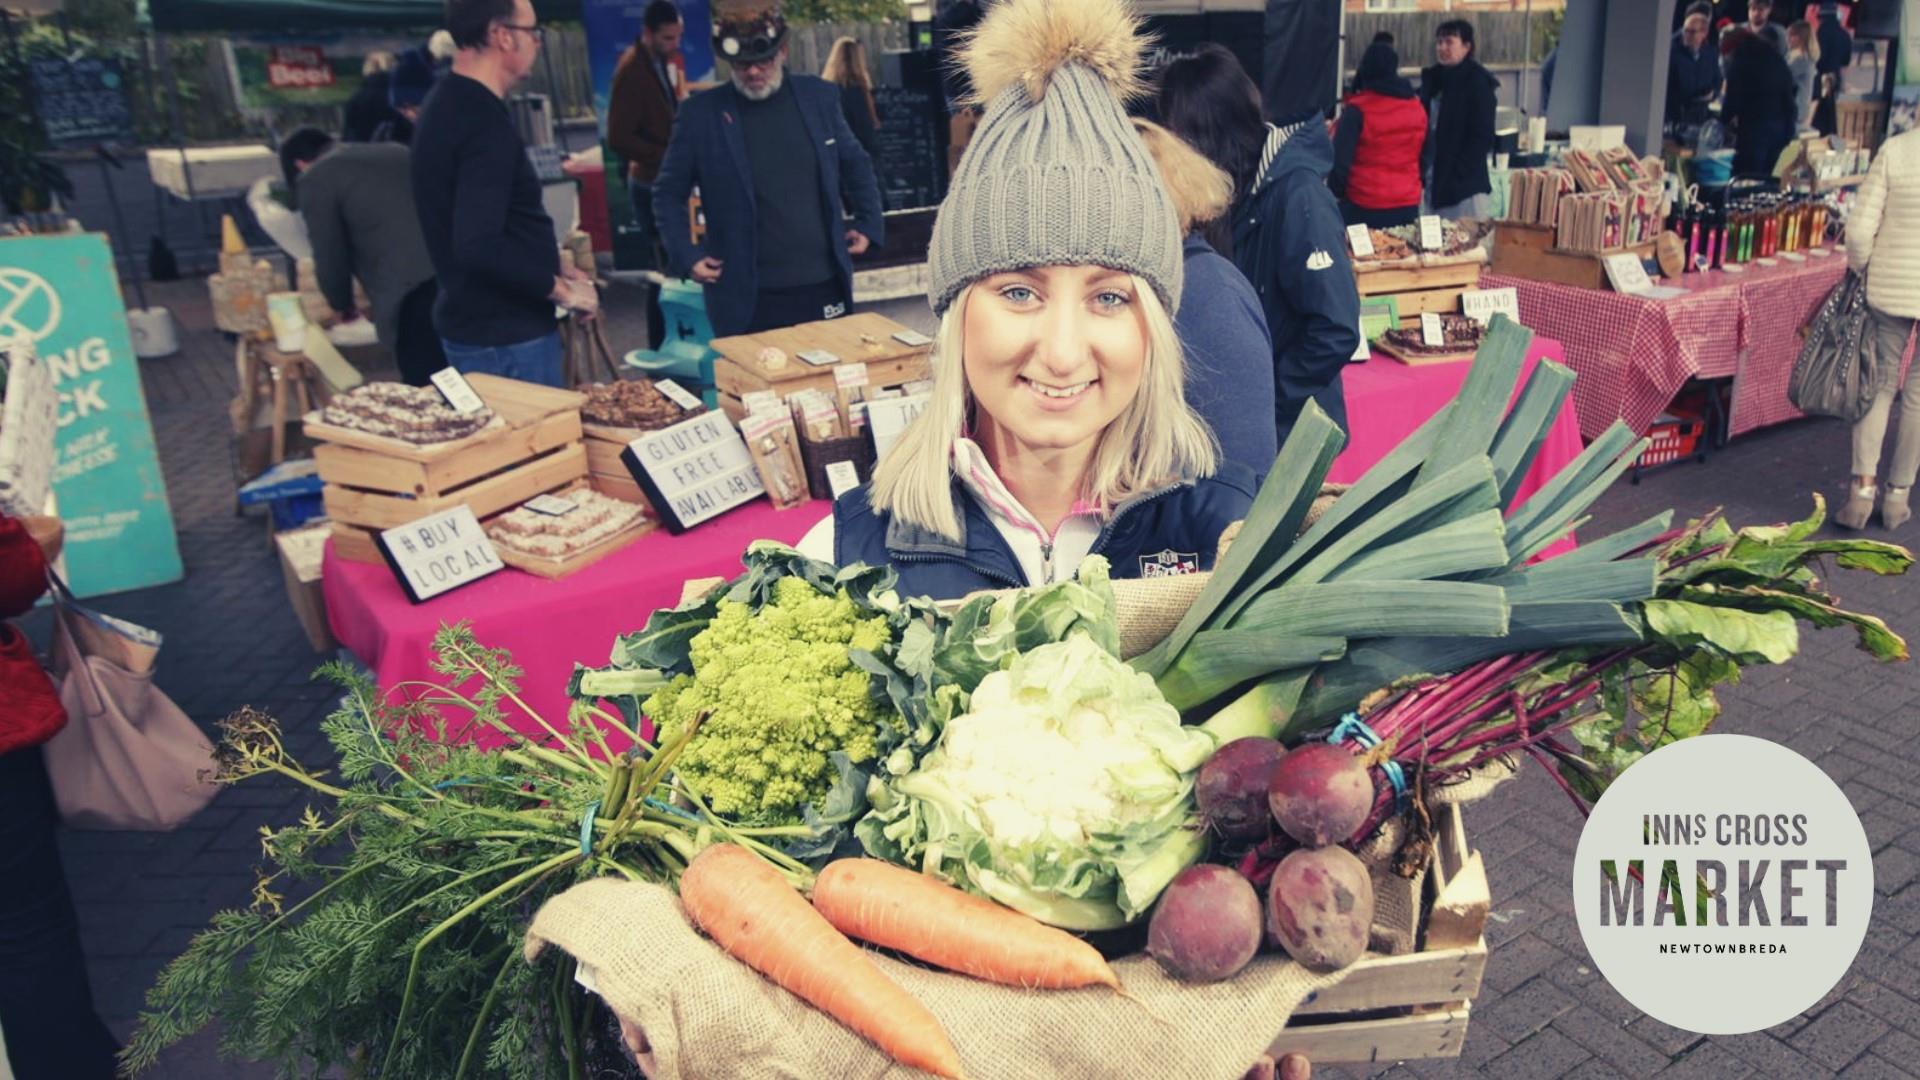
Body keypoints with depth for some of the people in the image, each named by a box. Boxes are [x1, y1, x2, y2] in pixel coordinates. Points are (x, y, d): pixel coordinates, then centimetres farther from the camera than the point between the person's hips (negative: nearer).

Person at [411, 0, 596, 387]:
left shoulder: (449, 103, 11)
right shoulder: (483, 121, -21)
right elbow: (478, 248, -30)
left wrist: (552, 267, 14)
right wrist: (559, 289, -18)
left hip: (474, 324, 10)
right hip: (504, 337, -10)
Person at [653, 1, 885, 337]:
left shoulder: (818, 96, 3)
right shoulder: (701, 113, -5)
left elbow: (856, 164, 17)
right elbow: (669, 193, 4)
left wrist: (869, 224, 10)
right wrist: (685, 255, -5)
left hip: (823, 287, 3)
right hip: (747, 298, -2)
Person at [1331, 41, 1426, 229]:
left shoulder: (1358, 109, -11)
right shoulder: (1417, 106, 6)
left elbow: (1340, 159, -13)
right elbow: (1426, 153, 16)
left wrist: (1335, 192, 1)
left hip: (1363, 206, -5)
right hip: (1408, 205, 5)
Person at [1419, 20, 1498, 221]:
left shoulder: (1478, 83, -7)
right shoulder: (1433, 78, 13)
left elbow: (1482, 137, -12)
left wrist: (1457, 173, -18)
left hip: (1465, 182, -7)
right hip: (1435, 181, 7)